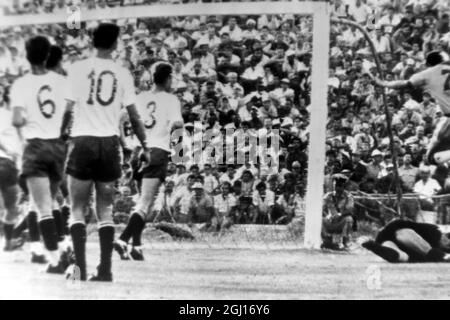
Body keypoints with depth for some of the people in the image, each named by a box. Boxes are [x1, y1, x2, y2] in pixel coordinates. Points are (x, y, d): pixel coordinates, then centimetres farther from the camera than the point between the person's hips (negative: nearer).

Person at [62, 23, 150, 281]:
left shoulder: (78, 68, -1)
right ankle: (105, 269, 8)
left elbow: (68, 108, -5)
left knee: (78, 209, 7)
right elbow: (134, 116, 2)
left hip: (83, 141, -1)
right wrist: (145, 147, 12)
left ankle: (80, 267, -1)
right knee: (106, 210, 9)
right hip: (110, 143, 2)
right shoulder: (123, 73, 3)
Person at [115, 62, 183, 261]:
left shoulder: (140, 97, 12)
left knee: (143, 200, 19)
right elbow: (178, 123, -12)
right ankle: (123, 239, -21)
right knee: (145, 202, -6)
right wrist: (171, 127, 8)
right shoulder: (171, 99, 0)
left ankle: (136, 245, 17)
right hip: (158, 151, -5)